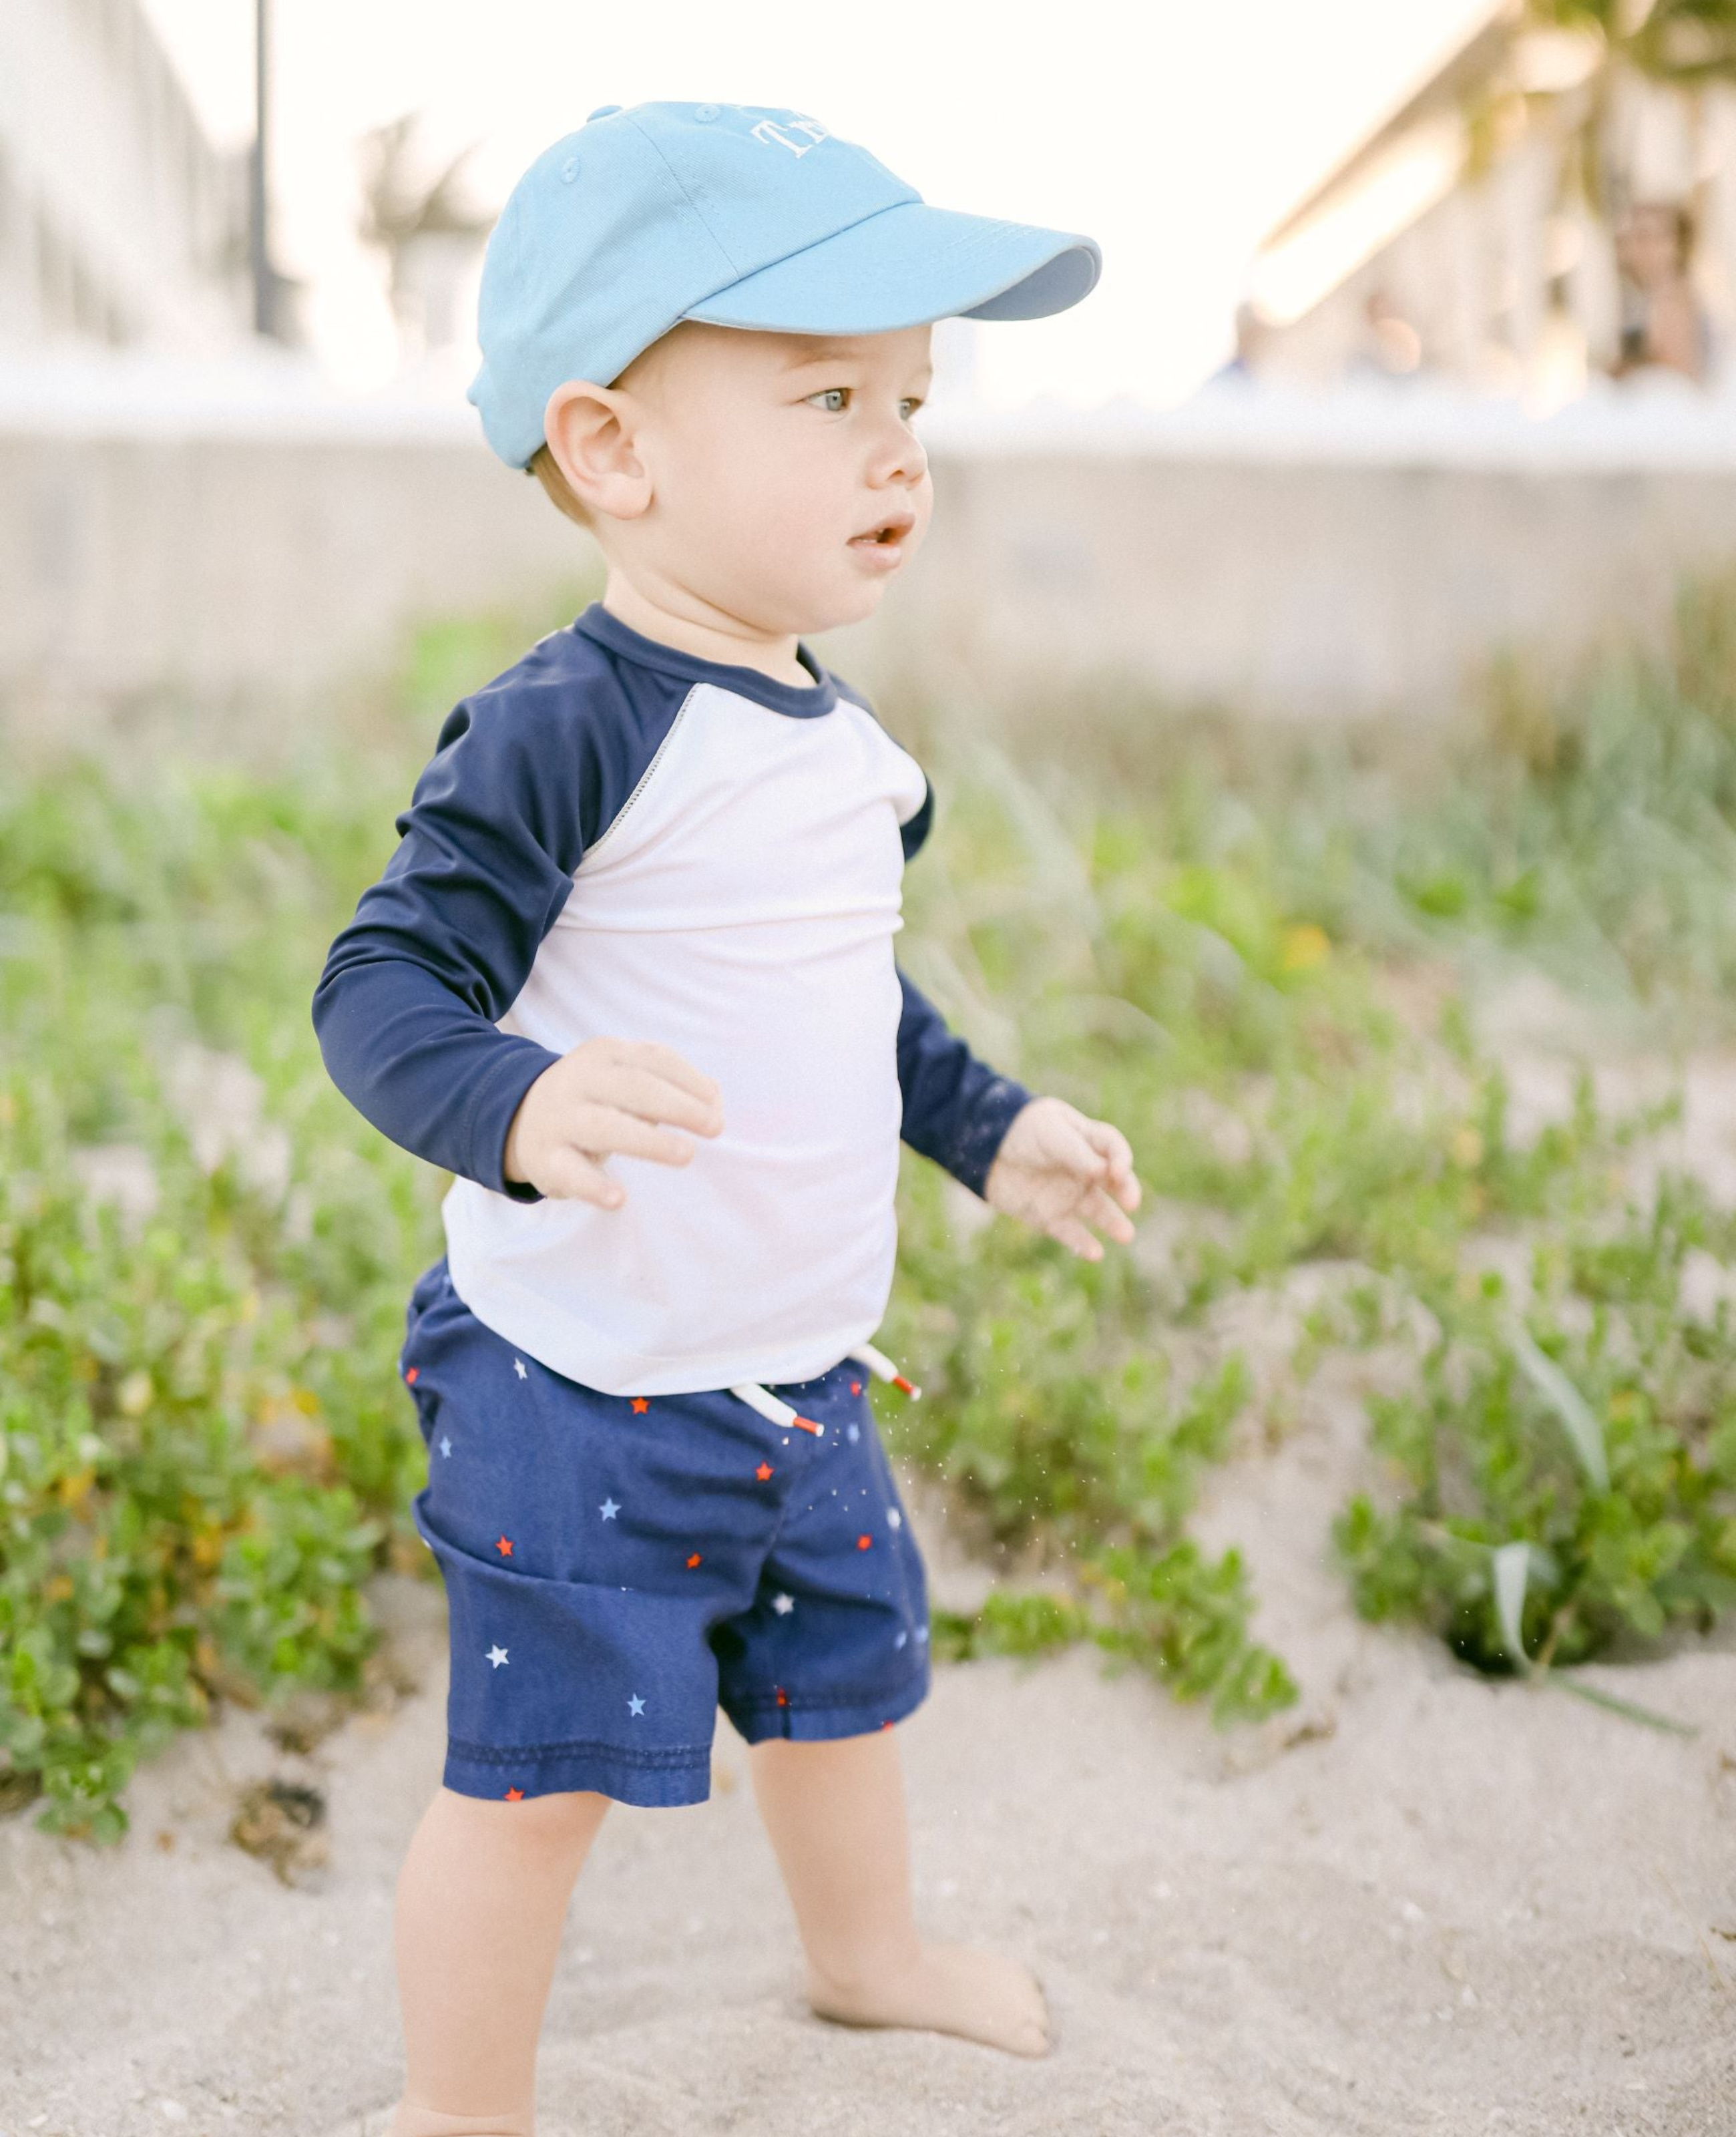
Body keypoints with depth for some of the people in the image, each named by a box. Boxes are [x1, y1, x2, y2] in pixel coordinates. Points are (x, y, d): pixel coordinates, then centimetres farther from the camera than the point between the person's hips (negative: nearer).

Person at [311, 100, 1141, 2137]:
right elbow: (380, 986, -25)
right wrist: (517, 1107, -43)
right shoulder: (563, 733, -22)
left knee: (844, 1678, 25)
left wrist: (989, 1127, 20)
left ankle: (865, 1948, 52)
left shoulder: (837, 740, 5)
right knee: (538, 1772, 4)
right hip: (575, 1382, -8)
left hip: (804, 1373, 8)